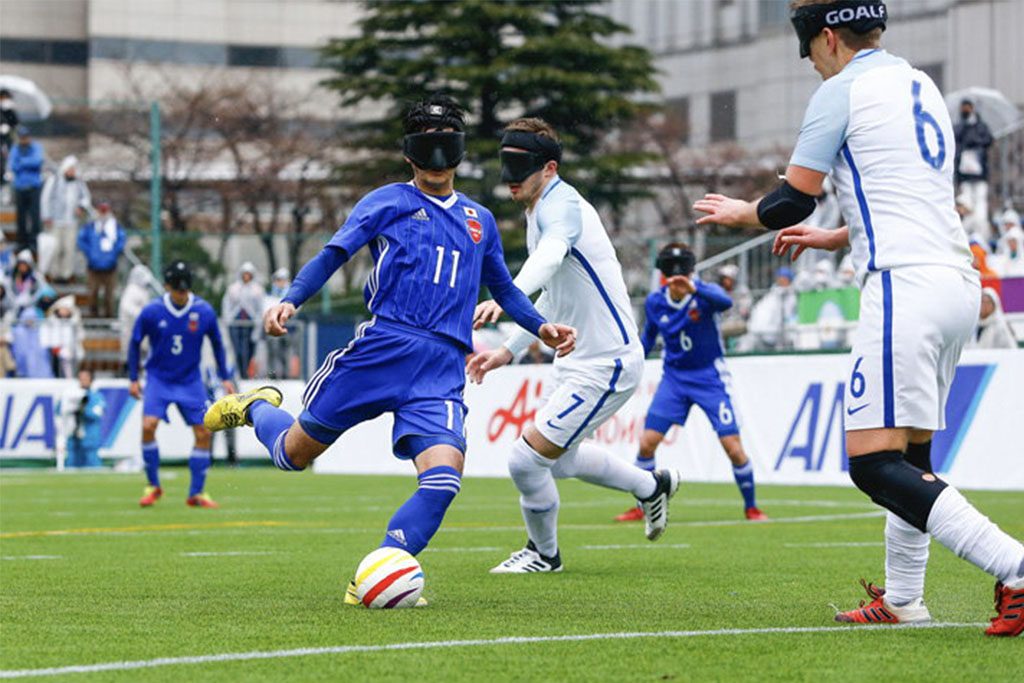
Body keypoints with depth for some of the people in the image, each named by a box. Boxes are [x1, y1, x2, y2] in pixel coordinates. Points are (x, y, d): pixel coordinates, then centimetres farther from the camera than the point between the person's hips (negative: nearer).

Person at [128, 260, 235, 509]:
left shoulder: (204, 311, -9)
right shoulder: (151, 312, -12)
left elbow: (217, 344, 6)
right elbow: (134, 343, 2)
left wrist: (225, 378, 5)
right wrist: (133, 378, 1)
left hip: (190, 381, 2)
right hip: (159, 378, -1)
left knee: (203, 433, -5)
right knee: (148, 426, -20)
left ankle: (197, 493, 7)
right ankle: (152, 486, -2)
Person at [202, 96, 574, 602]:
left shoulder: (480, 221, 20)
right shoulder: (389, 201, 6)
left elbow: (502, 288, 33)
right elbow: (333, 254, 0)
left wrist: (540, 326, 17)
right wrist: (290, 300, -16)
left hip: (443, 371, 3)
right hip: (380, 350, -3)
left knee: (443, 478, -21)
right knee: (295, 453, 7)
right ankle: (257, 407, 41)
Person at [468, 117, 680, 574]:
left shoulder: (561, 204, -22)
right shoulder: (538, 211, 10)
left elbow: (551, 253, -47)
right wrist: (509, 351, 17)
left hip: (606, 365, -11)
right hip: (574, 359, 11)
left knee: (526, 459, -11)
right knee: (561, 460, 25)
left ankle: (543, 553, 14)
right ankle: (652, 487, 46)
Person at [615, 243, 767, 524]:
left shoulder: (704, 292, -18)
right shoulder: (655, 302, -5)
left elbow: (725, 302, -43)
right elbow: (648, 336, 15)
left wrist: (694, 290, -60)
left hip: (709, 377, -3)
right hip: (674, 377, 3)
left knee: (733, 448, -11)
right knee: (647, 443, -7)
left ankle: (751, 508, 9)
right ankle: (640, 507, 11)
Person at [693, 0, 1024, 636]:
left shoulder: (842, 91, -2)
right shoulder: (921, 86, 22)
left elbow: (794, 201, 1)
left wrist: (739, 213, 22)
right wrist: (834, 238, 40)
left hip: (905, 285, -9)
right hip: (960, 280, 9)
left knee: (875, 465, -14)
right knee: (910, 457, 18)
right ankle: (903, 600, 21)